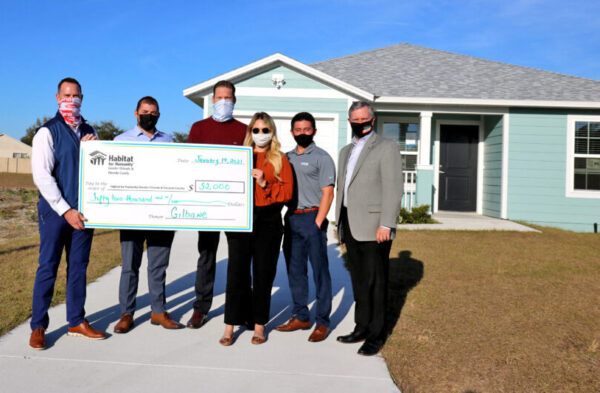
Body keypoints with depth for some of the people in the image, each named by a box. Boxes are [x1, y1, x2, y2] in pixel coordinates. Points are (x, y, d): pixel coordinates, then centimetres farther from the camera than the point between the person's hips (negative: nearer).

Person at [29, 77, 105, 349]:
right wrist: (66, 210, -15)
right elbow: (42, 176, -10)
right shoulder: (48, 132, -3)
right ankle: (38, 326, 13)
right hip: (55, 210, -4)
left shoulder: (89, 132, 12)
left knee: (79, 266, 10)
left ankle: (77, 322, 20)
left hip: (83, 210, 5)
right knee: (48, 267, 1)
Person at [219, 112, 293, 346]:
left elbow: (288, 192, -1)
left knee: (263, 274, 5)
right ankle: (230, 326, 8)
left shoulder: (280, 160, 8)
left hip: (268, 221, -1)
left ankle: (259, 325, 17)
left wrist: (264, 183, -13)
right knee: (236, 273, -1)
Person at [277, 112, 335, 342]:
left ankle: (322, 322, 7)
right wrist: (286, 218, 5)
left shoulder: (322, 157, -1)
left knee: (319, 270, -1)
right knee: (294, 269, 11)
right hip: (291, 218, 6)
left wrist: (317, 224, -13)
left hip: (312, 217, -6)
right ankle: (300, 317, 22)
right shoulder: (287, 157, 16)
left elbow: (328, 193, -7)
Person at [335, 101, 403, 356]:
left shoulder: (386, 148, -2)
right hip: (351, 226, 7)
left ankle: (376, 335, 9)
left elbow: (393, 188, -11)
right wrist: (341, 225, 17)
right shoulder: (346, 151, 20)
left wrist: (386, 225, -18)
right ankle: (361, 328, 23)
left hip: (373, 227, -6)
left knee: (375, 283, -1)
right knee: (358, 281, 12)